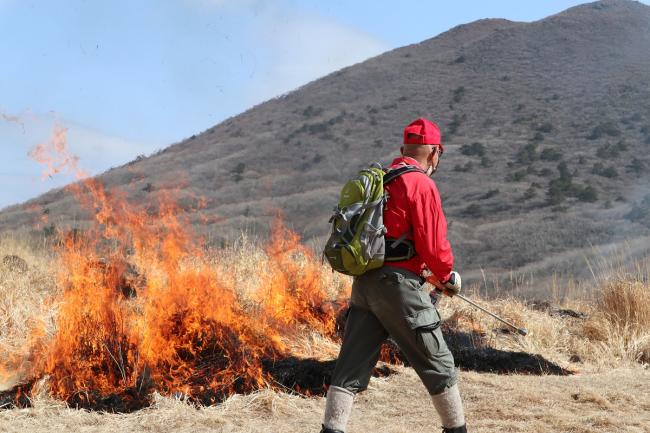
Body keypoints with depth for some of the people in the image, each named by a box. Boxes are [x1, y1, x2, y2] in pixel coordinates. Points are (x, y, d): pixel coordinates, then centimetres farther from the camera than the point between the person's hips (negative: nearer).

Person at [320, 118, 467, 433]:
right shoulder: (422, 184, -9)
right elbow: (433, 244, -12)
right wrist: (446, 276, 7)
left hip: (363, 283, 7)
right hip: (398, 286, -7)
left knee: (352, 366, 5)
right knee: (438, 364, 8)